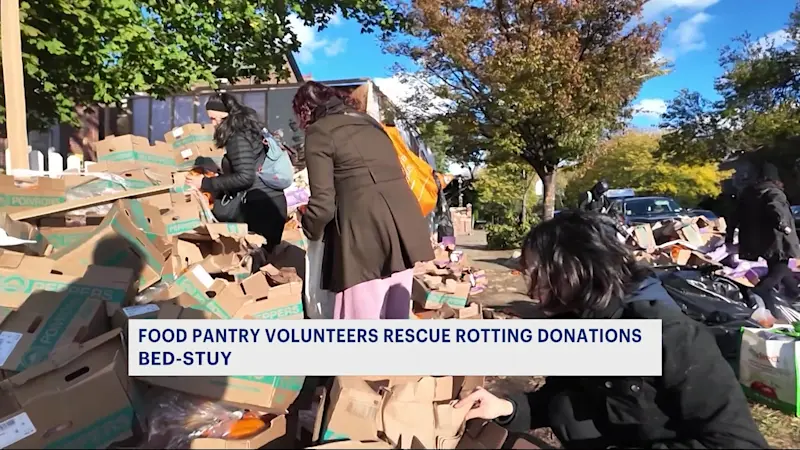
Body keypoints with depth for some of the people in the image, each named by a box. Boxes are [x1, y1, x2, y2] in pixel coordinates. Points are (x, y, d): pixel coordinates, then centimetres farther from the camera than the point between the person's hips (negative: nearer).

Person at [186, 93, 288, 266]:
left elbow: (245, 177, -19)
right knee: (266, 255, 12)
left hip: (261, 203, -9)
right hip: (272, 200, 9)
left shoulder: (238, 138, -12)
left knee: (257, 257, -4)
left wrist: (206, 183, -11)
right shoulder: (247, 129, 17)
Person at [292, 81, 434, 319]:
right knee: (396, 317, 16)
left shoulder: (319, 133, 2)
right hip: (405, 224, 8)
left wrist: (310, 231, 15)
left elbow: (323, 203, -6)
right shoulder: (368, 121, 23)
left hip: (366, 232, -8)